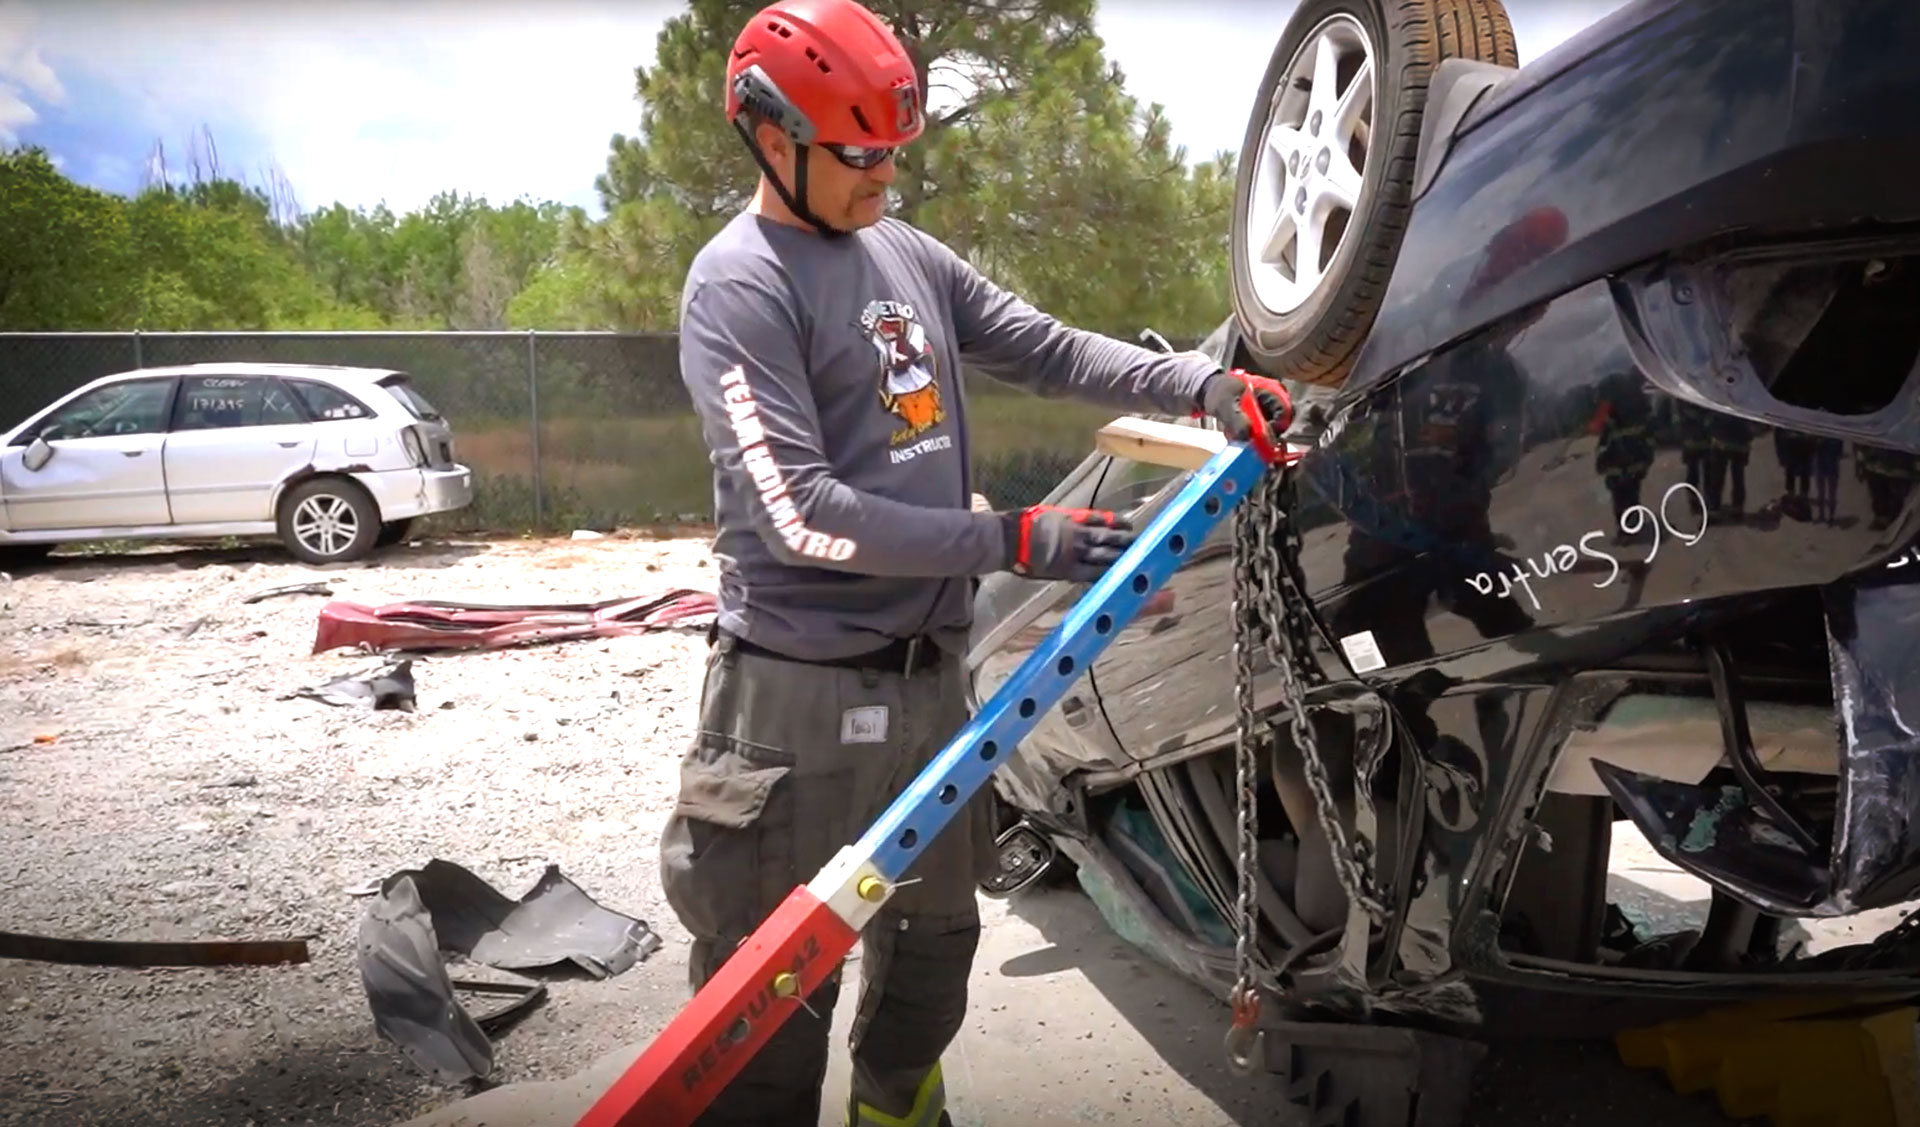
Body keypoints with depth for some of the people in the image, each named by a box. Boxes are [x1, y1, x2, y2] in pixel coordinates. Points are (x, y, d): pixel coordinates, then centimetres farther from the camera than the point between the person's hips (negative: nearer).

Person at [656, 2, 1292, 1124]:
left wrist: (1207, 383, -5)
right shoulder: (739, 285, -13)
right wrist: (1015, 542, -21)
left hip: (932, 674, 8)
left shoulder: (912, 255, 9)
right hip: (804, 696, -7)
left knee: (937, 945, 24)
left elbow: (1049, 349, 10)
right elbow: (802, 513, -20)